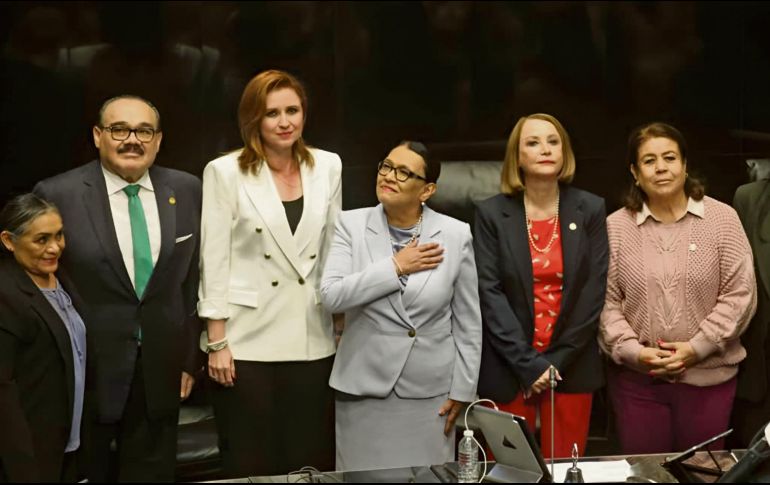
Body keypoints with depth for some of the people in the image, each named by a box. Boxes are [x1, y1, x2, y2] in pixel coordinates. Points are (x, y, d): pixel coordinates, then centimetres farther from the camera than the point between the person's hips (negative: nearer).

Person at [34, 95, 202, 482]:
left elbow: (196, 278, 6)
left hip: (161, 372, 3)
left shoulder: (186, 191, 2)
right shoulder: (58, 195, -10)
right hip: (87, 370, -3)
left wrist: (190, 356, 6)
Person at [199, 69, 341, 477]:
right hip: (248, 340, -3)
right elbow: (214, 261, -6)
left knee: (313, 463, 8)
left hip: (312, 340, 3)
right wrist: (216, 342, -9)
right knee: (251, 466, 6)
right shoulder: (225, 172, -6)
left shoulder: (328, 166, 6)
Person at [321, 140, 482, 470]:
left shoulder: (456, 235, -3)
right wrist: (395, 267, -15)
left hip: (430, 391, 0)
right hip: (363, 387, 0)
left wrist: (462, 390, 2)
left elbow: (468, 322, 2)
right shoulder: (351, 225, -2)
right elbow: (331, 296, -14)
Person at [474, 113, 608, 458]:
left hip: (572, 367, 1)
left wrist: (558, 360, -8)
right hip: (508, 367, -1)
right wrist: (527, 363, -13)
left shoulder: (590, 209, 2)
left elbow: (595, 289, -2)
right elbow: (490, 292, -7)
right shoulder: (491, 213, -2)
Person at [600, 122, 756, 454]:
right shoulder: (615, 227, 2)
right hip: (636, 377, 1)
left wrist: (696, 348, -11)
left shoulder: (722, 219, 0)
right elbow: (605, 301, 2)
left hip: (707, 376, 0)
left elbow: (740, 294, -3)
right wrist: (632, 351, -11)